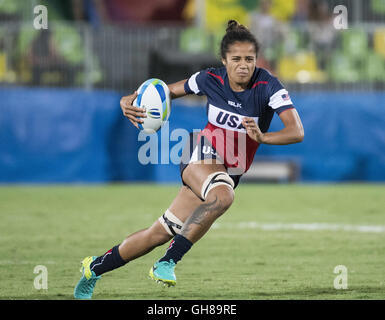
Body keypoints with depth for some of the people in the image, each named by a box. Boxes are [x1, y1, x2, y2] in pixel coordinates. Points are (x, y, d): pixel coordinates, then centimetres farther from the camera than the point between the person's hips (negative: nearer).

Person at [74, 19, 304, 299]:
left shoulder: (268, 86, -17)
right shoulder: (211, 79, -10)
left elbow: (297, 131, -26)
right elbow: (171, 91, 7)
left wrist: (262, 136, -44)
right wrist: (132, 100, -10)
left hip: (231, 171, 2)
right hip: (201, 153, -2)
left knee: (162, 233, 2)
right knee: (223, 196, -37)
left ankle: (95, 267, 20)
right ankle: (167, 263, -30)